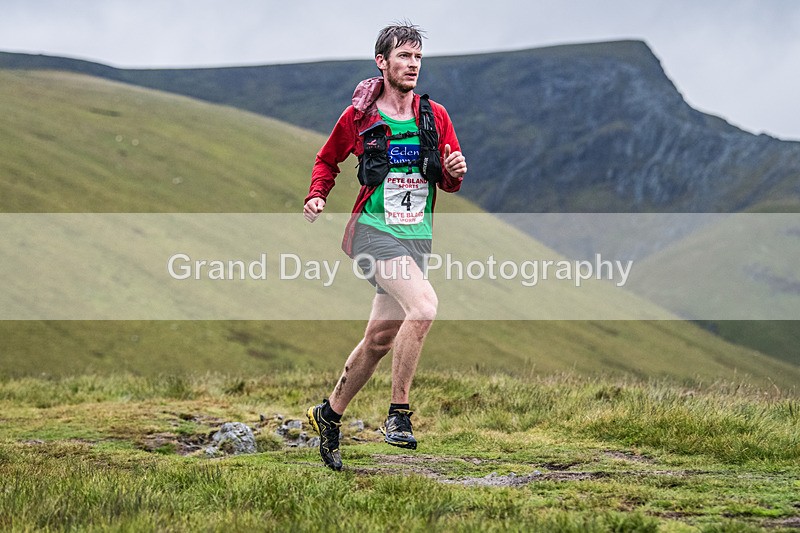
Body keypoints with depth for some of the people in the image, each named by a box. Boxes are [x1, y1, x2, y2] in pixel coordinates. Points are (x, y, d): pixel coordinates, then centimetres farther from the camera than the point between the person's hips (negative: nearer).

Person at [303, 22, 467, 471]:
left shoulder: (435, 116, 7)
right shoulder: (359, 116, -1)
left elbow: (449, 182, 11)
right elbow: (328, 160, 16)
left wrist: (454, 172, -11)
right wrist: (317, 196, -1)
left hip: (417, 236, 5)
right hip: (374, 232, -5)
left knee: (380, 339, 10)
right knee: (424, 304, -28)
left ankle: (330, 415, 30)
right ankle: (399, 413, -21)